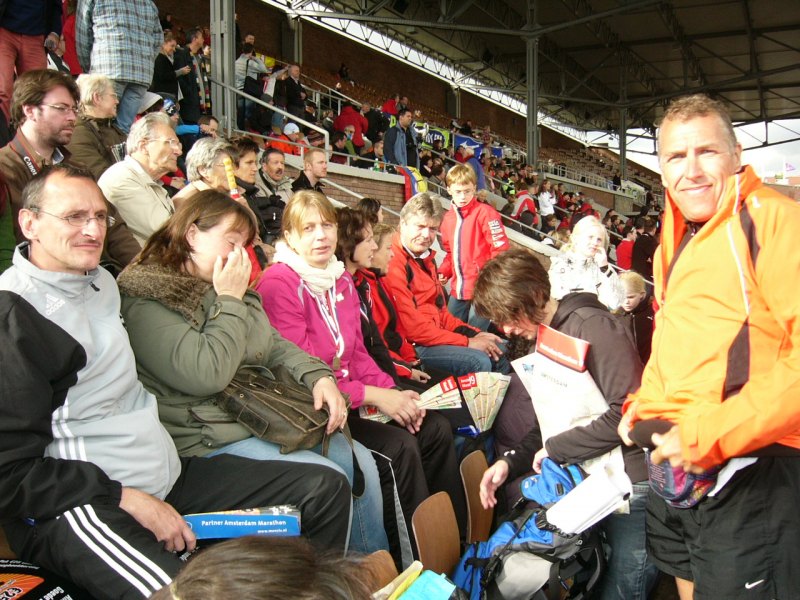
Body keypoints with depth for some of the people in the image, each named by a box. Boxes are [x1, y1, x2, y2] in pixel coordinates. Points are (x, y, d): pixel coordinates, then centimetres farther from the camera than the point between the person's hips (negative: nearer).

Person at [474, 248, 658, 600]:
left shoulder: (591, 325, -16)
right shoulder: (544, 339, 12)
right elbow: (549, 422, 16)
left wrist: (555, 449, -16)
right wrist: (511, 462, -1)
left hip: (631, 482, -8)